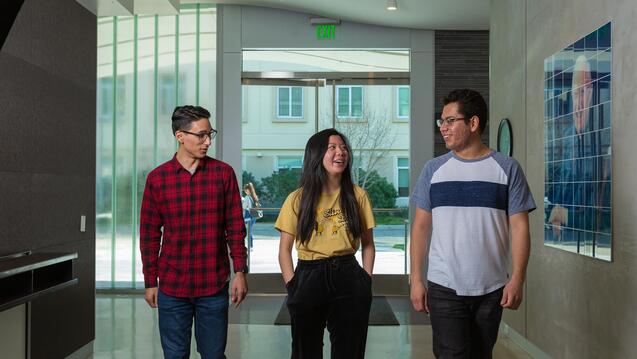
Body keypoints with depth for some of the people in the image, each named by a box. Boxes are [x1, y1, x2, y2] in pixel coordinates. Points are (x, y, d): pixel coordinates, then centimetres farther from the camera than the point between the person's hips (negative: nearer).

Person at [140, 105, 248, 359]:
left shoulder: (223, 173, 0)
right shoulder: (157, 178, 0)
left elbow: (235, 227, 2)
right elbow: (149, 235, 4)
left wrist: (240, 272, -2)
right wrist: (150, 282, 4)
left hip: (214, 287, 0)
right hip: (172, 287, 0)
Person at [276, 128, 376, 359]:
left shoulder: (357, 195, 2)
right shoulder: (298, 199, -2)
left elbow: (368, 244, 9)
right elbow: (284, 249, 2)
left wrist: (367, 281, 0)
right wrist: (292, 286, -7)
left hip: (348, 278, 1)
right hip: (309, 277, -1)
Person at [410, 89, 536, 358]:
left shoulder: (507, 168, 0)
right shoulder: (434, 169, 3)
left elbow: (519, 227, -1)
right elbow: (421, 226, 5)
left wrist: (517, 279, -10)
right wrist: (416, 279, 1)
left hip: (492, 289, 0)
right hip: (444, 288, 0)